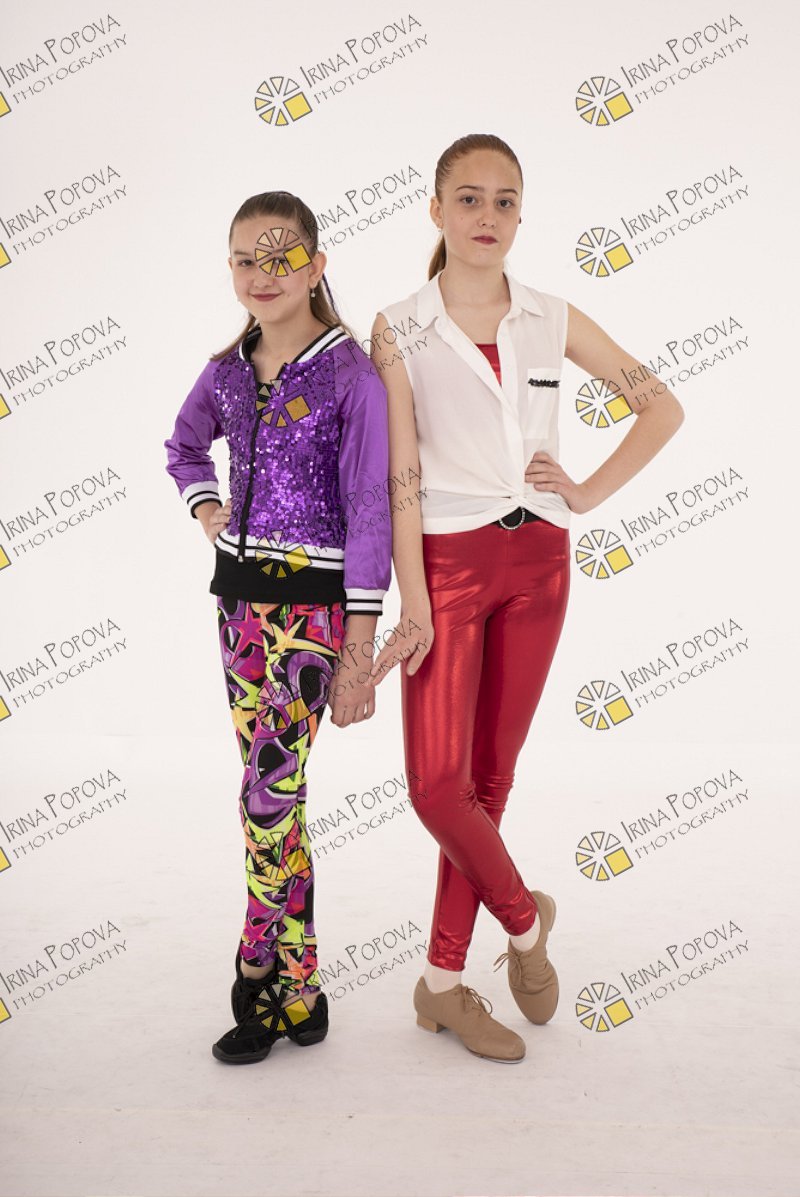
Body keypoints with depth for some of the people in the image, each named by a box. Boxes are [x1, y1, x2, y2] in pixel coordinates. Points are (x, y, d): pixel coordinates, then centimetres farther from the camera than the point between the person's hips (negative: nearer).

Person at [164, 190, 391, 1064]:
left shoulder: (352, 374, -8)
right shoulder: (226, 372, 9)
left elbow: (368, 512, -10)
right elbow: (184, 446, 30)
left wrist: (359, 648, -12)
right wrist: (207, 513, 9)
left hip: (313, 600, -6)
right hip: (239, 596, 6)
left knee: (267, 795, -8)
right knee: (271, 792, 10)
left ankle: (261, 983, 11)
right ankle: (299, 989, 23)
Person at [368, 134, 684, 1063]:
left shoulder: (553, 320, 6)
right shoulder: (400, 330, -2)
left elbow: (662, 407, 13)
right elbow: (398, 477, -8)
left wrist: (591, 492, 1)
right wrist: (414, 606, -13)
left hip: (537, 559, 3)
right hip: (448, 560, -2)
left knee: (491, 777, 8)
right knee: (437, 784, -10)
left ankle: (444, 983, 22)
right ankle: (524, 920, 19)